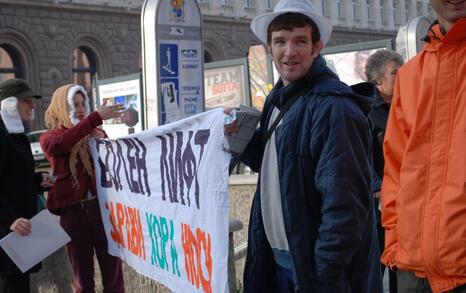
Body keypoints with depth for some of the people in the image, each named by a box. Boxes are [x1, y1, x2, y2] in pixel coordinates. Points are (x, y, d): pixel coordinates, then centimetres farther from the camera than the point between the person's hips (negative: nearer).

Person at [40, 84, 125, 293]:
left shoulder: (96, 133, 13)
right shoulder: (49, 137, 7)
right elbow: (59, 144, -18)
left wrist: (103, 142, -9)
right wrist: (95, 117, -25)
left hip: (102, 206, 1)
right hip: (72, 211, -1)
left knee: (113, 269, -1)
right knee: (82, 275, 4)